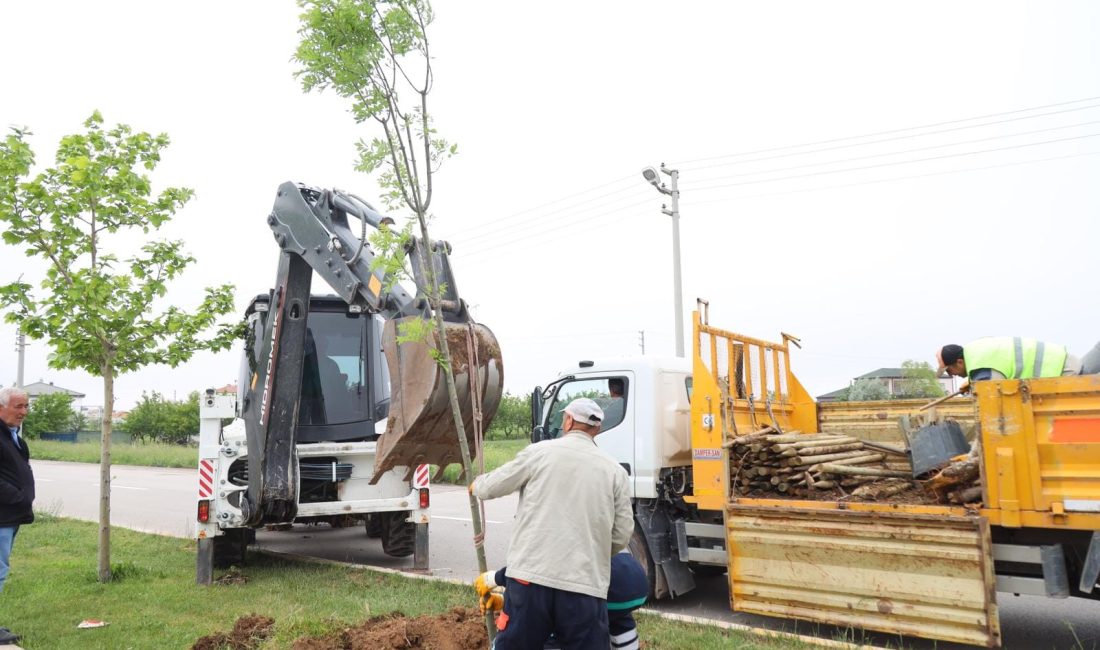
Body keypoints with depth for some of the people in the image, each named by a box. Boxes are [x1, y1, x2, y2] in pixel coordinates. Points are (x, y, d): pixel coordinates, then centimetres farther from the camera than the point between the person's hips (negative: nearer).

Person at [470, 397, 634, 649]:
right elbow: (621, 535, 7)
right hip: (587, 585, 1)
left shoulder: (539, 452, 2)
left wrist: (475, 485, 34)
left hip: (531, 577, -1)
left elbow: (491, 487, 11)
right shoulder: (615, 470, 7)